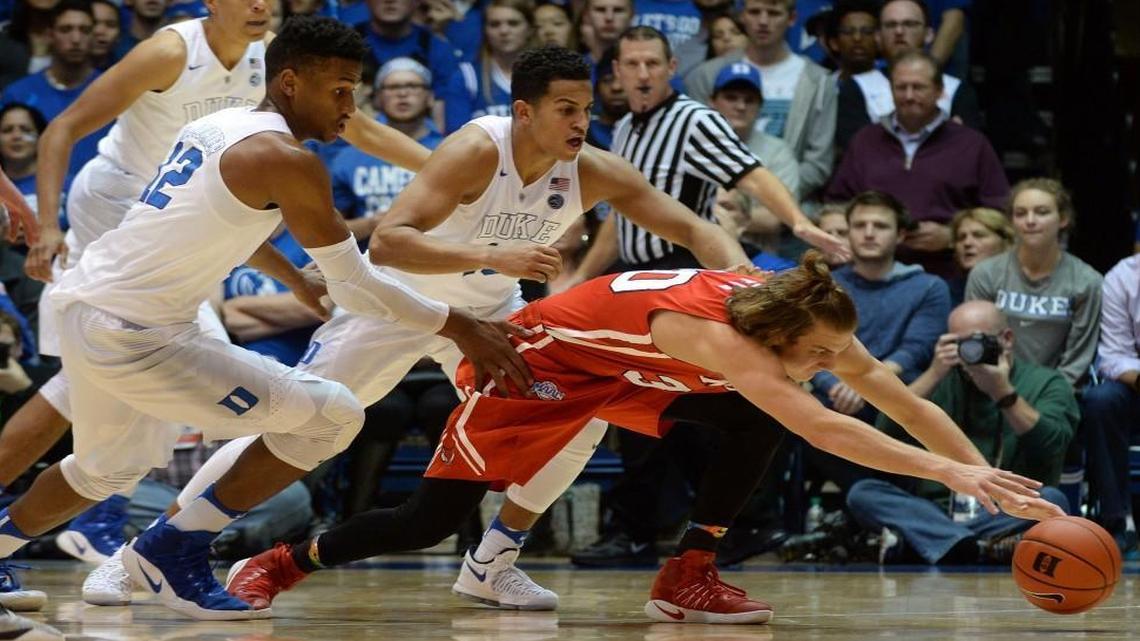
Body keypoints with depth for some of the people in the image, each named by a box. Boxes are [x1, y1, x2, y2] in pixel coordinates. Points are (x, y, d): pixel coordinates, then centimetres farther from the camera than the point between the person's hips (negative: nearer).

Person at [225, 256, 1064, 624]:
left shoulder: (791, 317, -19)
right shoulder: (715, 332, -41)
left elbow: (894, 394, -13)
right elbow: (823, 429, -51)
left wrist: (981, 468, -23)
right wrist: (953, 473, -54)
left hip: (624, 374, 7)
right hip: (538, 358, -7)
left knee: (748, 433, -14)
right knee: (430, 522, -6)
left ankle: (689, 579, -4)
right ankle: (290, 559, 16)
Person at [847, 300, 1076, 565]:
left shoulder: (1046, 383, 10)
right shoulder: (943, 384, 17)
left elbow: (1052, 446, -10)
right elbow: (886, 431, 1)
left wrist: (1004, 393, -16)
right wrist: (934, 374, -5)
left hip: (1009, 518, -2)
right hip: (937, 512, 2)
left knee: (1052, 500, -33)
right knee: (863, 493, -22)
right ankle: (981, 549, -43)